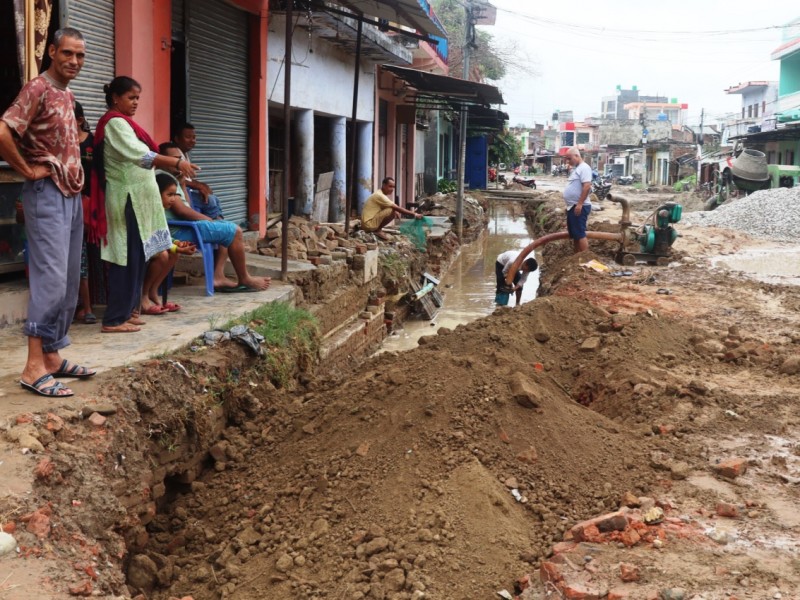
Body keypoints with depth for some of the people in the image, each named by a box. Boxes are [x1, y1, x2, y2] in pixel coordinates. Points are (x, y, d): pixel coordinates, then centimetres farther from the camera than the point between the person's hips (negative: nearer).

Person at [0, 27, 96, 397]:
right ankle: (34, 367, -9)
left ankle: (53, 357, 16)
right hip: (47, 194, -9)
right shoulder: (37, 89, -11)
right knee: (51, 279, -13)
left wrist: (74, 173, 14)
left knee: (68, 282, 9)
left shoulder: (67, 95, 16)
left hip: (71, 195, 9)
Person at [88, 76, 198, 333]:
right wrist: (176, 162, -35)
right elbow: (139, 155, -27)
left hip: (133, 199, 10)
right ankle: (114, 319, -6)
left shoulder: (120, 122, 19)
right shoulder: (115, 122, -13)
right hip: (127, 200, -10)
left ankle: (126, 310, 17)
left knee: (135, 256, 11)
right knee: (128, 258, -9)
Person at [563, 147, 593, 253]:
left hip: (579, 207, -10)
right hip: (571, 207, 10)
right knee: (574, 234, 13)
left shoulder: (584, 168, -13)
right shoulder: (575, 169, 18)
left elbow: (587, 186, -23)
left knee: (580, 234, -11)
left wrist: (579, 204, -26)